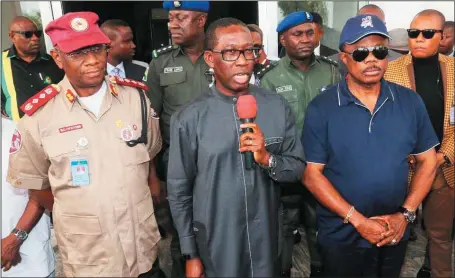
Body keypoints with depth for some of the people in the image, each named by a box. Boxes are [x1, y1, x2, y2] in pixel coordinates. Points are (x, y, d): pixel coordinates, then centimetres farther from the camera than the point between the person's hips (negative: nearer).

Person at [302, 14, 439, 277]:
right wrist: (357, 220, -15)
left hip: (394, 235, 3)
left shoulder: (410, 102, -3)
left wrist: (406, 214, -7)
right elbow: (311, 173, -12)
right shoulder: (321, 108, -12)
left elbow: (428, 162, 4)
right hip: (341, 236, -2)